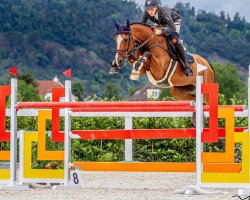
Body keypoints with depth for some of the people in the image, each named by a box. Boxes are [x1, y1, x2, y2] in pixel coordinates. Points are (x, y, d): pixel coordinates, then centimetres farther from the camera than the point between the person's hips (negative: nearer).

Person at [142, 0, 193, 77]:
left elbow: (173, 28, -45)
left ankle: (185, 65, -22)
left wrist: (161, 32, -60)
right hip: (161, 23, 6)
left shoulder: (163, 12, -42)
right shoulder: (147, 14, -28)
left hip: (174, 21, -6)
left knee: (174, 40, -27)